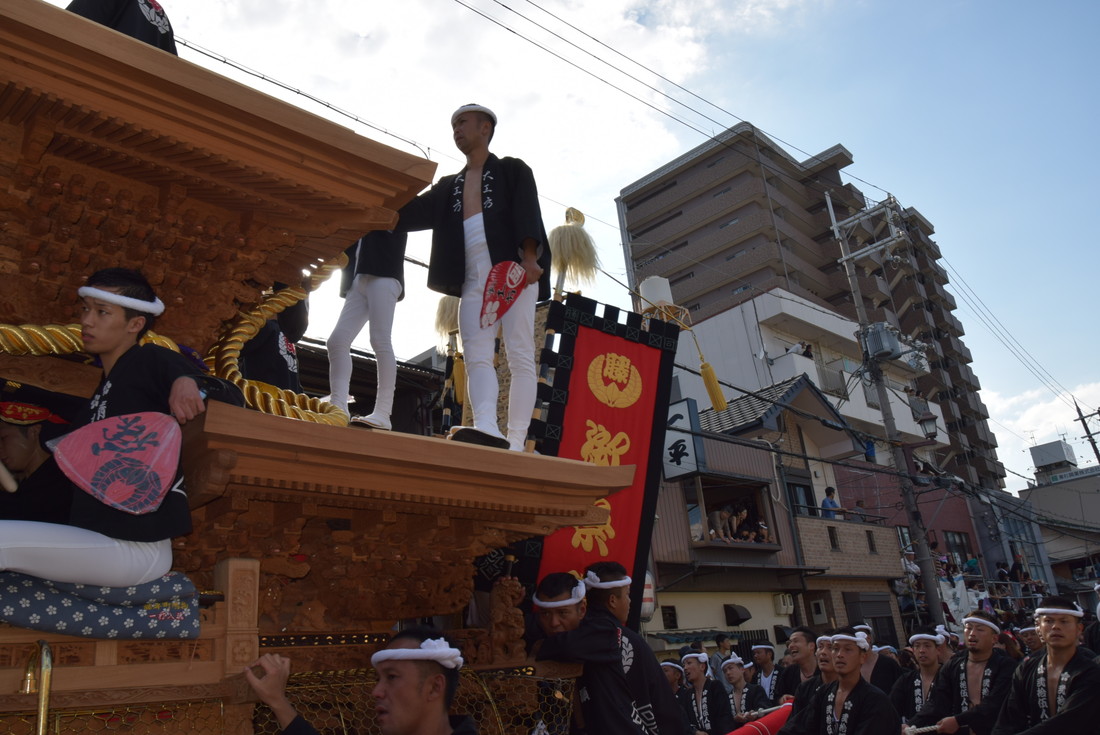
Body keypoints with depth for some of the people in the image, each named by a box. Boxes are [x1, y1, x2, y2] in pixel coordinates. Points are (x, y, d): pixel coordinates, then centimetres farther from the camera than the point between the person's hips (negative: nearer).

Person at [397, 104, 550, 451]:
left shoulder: (513, 170, 13)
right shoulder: (448, 186, 26)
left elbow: (527, 213, -4)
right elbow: (411, 212, 12)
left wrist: (529, 258, -21)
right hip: (473, 280, 5)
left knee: (520, 357, -11)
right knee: (477, 357, -14)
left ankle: (516, 442, -17)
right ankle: (488, 429, -28)